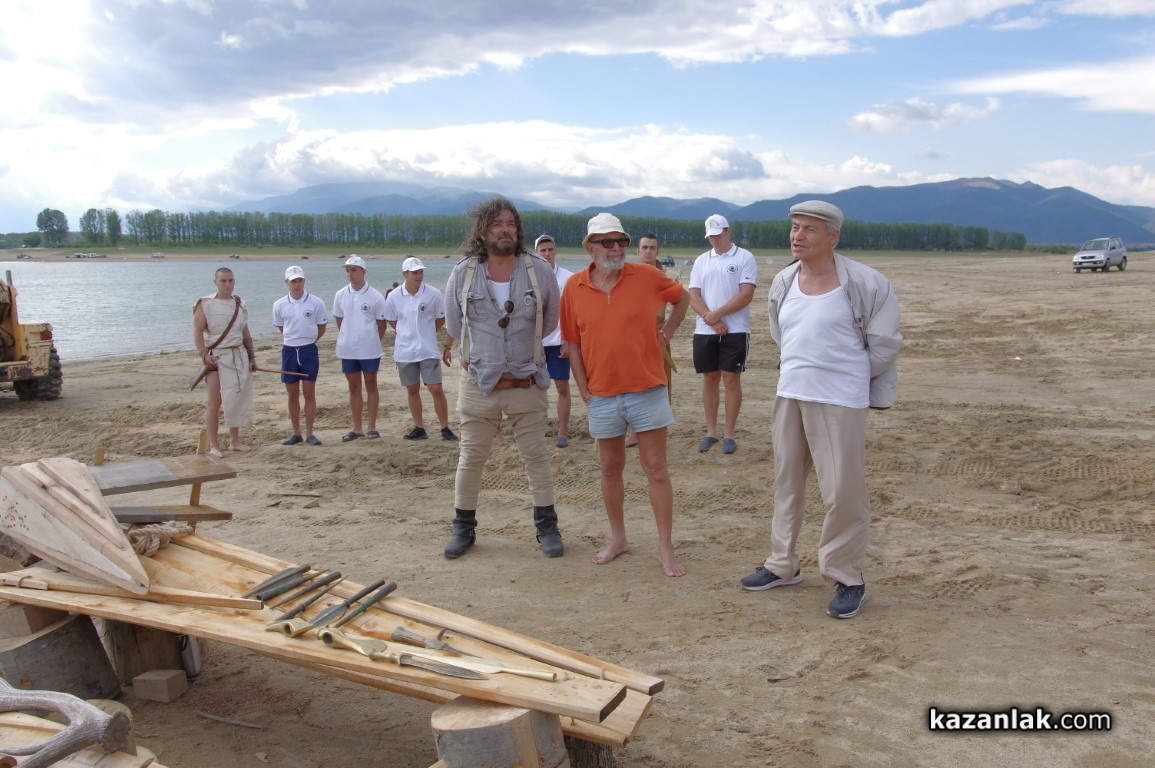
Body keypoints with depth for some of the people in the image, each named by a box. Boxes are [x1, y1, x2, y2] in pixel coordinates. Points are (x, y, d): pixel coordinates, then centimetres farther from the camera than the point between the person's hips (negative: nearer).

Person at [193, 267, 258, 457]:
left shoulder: (239, 305, 10)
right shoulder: (205, 304, -4)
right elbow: (198, 331, -9)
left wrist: (252, 357, 13)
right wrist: (204, 354, -19)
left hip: (239, 356, 5)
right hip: (216, 357, -5)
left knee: (237, 399, 7)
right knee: (215, 402, -8)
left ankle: (235, 441, 18)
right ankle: (213, 445, -1)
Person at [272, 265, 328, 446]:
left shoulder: (316, 303, -7)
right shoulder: (279, 305, -1)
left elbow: (321, 328, 4)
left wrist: (307, 341, 8)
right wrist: (294, 339, 12)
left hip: (309, 351, -2)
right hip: (289, 351, 2)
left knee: (309, 394, 3)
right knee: (292, 395, 8)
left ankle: (309, 433, 10)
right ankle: (296, 433, 18)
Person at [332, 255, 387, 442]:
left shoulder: (375, 296, -8)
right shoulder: (340, 296, 1)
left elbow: (382, 324, 0)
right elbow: (340, 321, 12)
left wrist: (372, 342, 3)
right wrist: (347, 339, 8)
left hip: (369, 350, -3)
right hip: (347, 350, 3)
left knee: (371, 386, 6)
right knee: (354, 388, 10)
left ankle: (372, 427, 13)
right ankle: (357, 428, 18)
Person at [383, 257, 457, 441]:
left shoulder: (433, 294, -9)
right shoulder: (394, 297, -4)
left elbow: (441, 319, 4)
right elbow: (391, 320, 11)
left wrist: (426, 333, 8)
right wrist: (407, 333, 9)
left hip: (428, 351, -2)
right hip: (405, 351, 2)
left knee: (436, 389, -4)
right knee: (412, 390, 11)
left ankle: (445, 428, 5)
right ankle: (419, 428, 22)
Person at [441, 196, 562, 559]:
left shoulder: (540, 270, -6)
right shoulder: (463, 273, -4)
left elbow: (551, 320, 9)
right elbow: (454, 323, 12)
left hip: (527, 384, 0)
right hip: (478, 385, 0)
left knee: (536, 456, 7)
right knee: (471, 457, 8)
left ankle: (547, 526, 19)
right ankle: (464, 527, 22)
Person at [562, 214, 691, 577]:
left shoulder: (646, 276, -5)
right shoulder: (574, 288, -2)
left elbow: (683, 297, 13)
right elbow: (573, 345, 3)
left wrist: (666, 333, 3)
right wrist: (585, 391, -1)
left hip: (647, 390, -2)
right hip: (602, 395, 2)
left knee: (656, 469, 2)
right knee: (610, 469, 14)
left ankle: (666, 548, 11)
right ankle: (617, 538, 31)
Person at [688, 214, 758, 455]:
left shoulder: (745, 257, -2)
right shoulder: (701, 261, 11)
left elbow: (746, 294, -11)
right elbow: (694, 296, 3)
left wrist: (717, 314, -14)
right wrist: (710, 319, -13)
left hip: (735, 331, -4)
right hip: (704, 331, 4)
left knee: (731, 379, -2)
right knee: (710, 379, 8)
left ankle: (729, 434, 6)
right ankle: (711, 432, 17)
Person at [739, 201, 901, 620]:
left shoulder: (865, 283, -11)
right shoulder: (783, 282, 7)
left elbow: (884, 344, -2)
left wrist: (848, 376, 6)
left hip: (841, 401, -6)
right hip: (789, 395, 6)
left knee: (843, 491, -3)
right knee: (786, 483, 14)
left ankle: (846, 579, 12)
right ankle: (782, 565, 29)